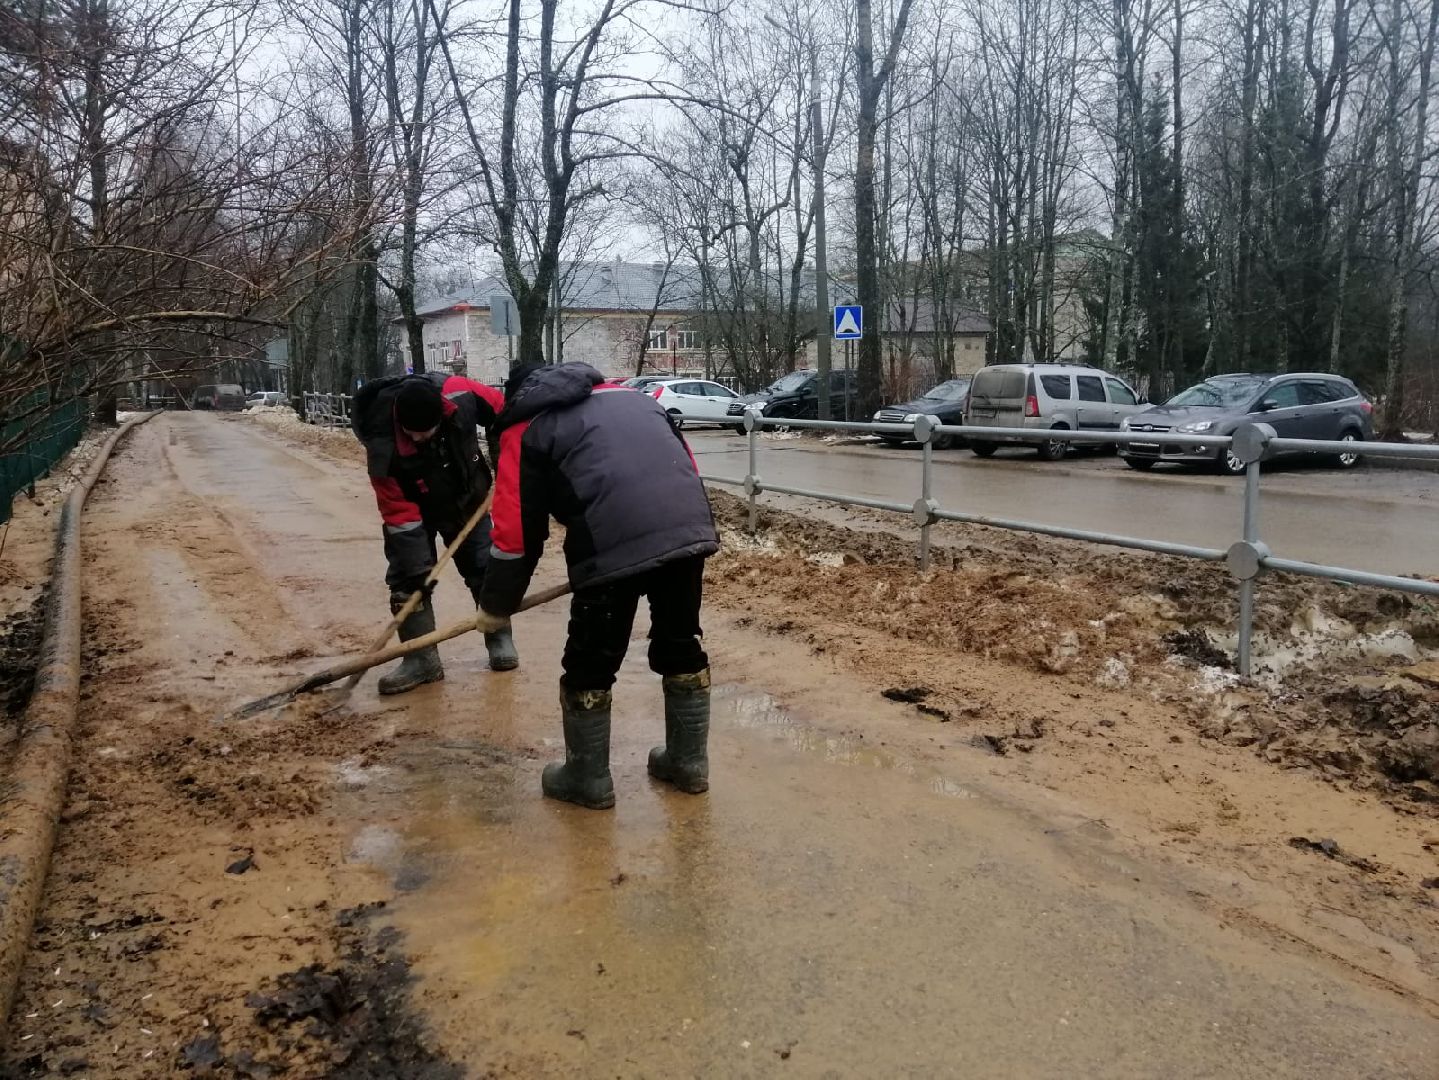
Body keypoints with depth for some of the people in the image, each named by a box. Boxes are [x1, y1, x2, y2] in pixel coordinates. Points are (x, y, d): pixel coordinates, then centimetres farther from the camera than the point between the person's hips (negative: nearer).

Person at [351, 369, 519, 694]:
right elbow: (398, 513, -29)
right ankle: (421, 658, -1)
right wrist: (417, 568, -28)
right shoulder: (383, 446, -36)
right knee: (407, 577, -9)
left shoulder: (460, 394, -34)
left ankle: (500, 640, 21)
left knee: (487, 568, 5)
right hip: (415, 507, -2)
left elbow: (502, 410, -11)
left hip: (467, 498, 2)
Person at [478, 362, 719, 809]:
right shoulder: (630, 395, 30)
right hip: (691, 528, 6)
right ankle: (689, 762, 35)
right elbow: (686, 463, 27)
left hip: (615, 545, -5)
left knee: (590, 664, 13)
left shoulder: (525, 430, 16)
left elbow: (516, 531, 13)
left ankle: (588, 779, 27)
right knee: (681, 647, 23)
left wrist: (496, 604, 25)